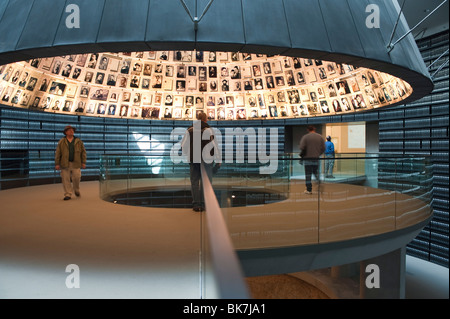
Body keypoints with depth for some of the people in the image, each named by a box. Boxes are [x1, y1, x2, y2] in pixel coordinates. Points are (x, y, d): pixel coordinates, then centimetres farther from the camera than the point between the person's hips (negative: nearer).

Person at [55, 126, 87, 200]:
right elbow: (57, 153, 5)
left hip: (76, 164, 0)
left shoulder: (79, 141, 9)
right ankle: (68, 194, 8)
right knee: (65, 179, -1)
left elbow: (83, 152, 9)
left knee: (76, 178, -3)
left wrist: (83, 162, 2)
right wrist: (57, 164, -2)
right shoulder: (61, 142, 7)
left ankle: (76, 190, 25)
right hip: (65, 164, 0)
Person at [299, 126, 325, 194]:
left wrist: (302, 154, 2)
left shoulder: (305, 137, -5)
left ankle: (309, 190, 2)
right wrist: (318, 154, 15)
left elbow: (302, 147, -15)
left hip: (307, 158, -3)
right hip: (316, 158, 3)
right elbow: (323, 148, 2)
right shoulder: (320, 137, 5)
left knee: (308, 175, 2)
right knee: (316, 173, 16)